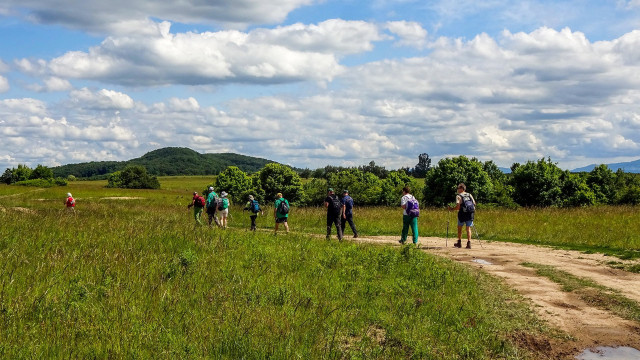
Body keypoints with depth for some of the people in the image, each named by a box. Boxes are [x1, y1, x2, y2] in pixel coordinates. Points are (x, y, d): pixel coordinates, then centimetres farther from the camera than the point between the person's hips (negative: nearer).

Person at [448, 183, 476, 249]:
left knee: (459, 228, 14)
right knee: (468, 228, 5)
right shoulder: (469, 195, 11)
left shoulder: (458, 196, -5)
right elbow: (474, 204, 9)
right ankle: (469, 243, -6)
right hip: (470, 214, 4)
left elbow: (458, 207, -14)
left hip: (462, 214, -4)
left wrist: (451, 209, 1)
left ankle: (459, 243, 20)